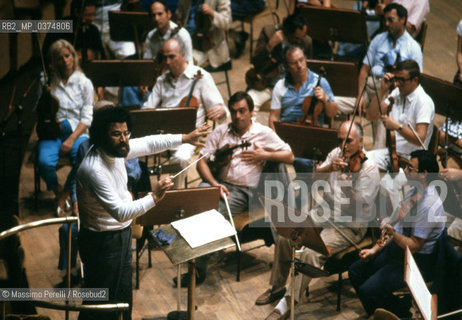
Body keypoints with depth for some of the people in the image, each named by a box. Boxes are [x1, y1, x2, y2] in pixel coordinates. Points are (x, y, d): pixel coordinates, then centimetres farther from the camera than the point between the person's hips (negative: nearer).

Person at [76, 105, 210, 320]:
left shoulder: (116, 149, -5)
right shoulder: (94, 169, -32)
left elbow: (148, 144, 13)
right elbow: (120, 212, -34)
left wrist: (184, 139, 10)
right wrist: (155, 197, -39)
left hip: (121, 234, 9)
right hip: (102, 242, -9)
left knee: (122, 295, 23)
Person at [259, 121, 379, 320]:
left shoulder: (369, 169, -14)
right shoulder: (336, 154, 6)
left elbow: (360, 207, -22)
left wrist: (346, 184, -38)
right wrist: (329, 168, -25)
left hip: (349, 226, -7)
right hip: (323, 214, 7)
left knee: (311, 253, -27)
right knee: (285, 237, -9)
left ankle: (288, 304, -17)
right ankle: (277, 287, 10)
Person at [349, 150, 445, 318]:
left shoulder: (430, 206, -28)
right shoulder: (413, 191, 1)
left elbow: (413, 246, -22)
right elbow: (397, 223, 10)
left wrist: (393, 234, -37)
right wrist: (375, 249, 5)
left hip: (418, 260, -9)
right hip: (397, 246, 9)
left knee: (368, 290, -19)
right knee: (355, 272, 9)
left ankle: (405, 314, 7)